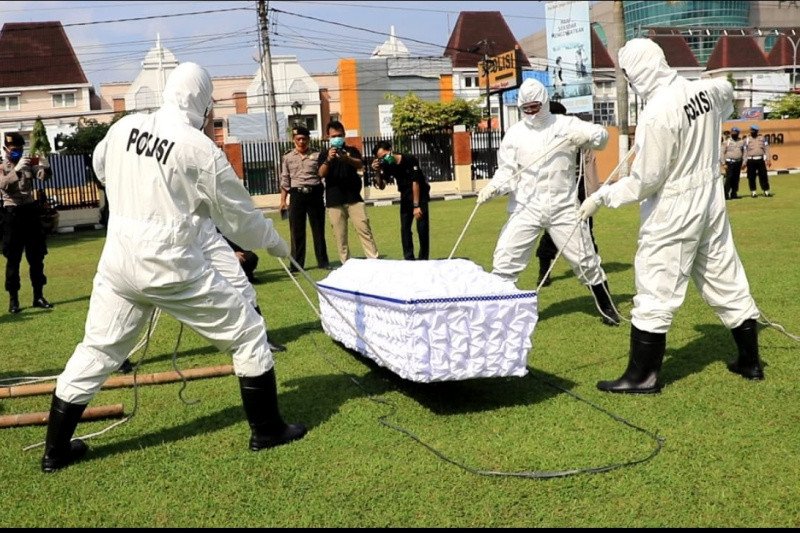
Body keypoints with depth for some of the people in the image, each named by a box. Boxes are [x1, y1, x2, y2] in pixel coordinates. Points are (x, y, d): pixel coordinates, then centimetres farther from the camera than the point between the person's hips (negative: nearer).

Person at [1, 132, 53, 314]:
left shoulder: (28, 165, 10)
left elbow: (44, 176, -7)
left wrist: (44, 166, -28)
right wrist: (17, 169, -34)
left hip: (31, 212, 4)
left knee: (36, 258, 7)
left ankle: (38, 296, 16)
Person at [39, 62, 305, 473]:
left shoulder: (124, 128, 4)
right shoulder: (200, 148, -10)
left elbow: (101, 168, 26)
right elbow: (240, 218, -1)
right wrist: (274, 242, 16)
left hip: (118, 261, 6)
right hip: (172, 265, -5)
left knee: (95, 350, 18)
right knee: (248, 334, 9)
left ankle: (55, 450, 26)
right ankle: (267, 431, 16)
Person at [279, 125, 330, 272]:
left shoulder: (316, 155, 4)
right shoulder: (288, 157, 8)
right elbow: (285, 180, 9)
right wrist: (283, 201, 5)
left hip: (315, 194, -1)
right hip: (297, 195, 1)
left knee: (318, 229, 5)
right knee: (296, 231, 2)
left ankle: (323, 261, 14)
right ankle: (296, 264, 10)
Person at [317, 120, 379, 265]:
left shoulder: (352, 150, 9)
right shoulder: (324, 154, 9)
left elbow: (360, 164, -11)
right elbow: (321, 174, -7)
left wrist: (346, 158, -32)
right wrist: (328, 159, -27)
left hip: (354, 198, 0)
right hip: (334, 201, 0)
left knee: (364, 229, -6)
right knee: (340, 235, 1)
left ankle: (374, 260, -4)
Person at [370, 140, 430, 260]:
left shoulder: (410, 160, -24)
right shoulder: (386, 165, -10)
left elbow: (415, 183, -24)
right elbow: (382, 186, -8)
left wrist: (416, 206, -25)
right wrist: (378, 173, -26)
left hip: (420, 194, -5)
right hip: (405, 196, 5)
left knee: (422, 227, -7)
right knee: (404, 228, 1)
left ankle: (423, 258, 2)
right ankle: (409, 258, 7)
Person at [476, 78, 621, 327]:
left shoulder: (566, 124, 0)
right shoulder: (514, 133, 2)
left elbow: (602, 135, 0)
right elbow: (507, 171, -1)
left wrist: (586, 136, -22)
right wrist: (492, 187, -21)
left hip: (563, 207, 0)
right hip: (526, 207, 0)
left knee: (585, 260, 9)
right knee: (504, 260, -8)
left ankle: (607, 307, 27)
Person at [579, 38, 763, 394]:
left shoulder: (656, 114, -23)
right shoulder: (707, 90, -1)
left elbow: (645, 181, -19)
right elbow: (727, 93, 26)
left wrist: (602, 197, -8)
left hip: (673, 211, -8)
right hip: (711, 200, 8)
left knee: (655, 292, 0)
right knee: (726, 280, 16)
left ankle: (642, 376, 8)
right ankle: (750, 361, 28)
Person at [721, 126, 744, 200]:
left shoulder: (741, 142, 12)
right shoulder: (726, 142, 1)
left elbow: (744, 152, 14)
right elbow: (722, 153, -2)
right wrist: (724, 163, -10)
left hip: (738, 162, 4)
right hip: (730, 162, -4)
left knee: (736, 179, 5)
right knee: (729, 178, -10)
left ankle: (734, 194, 11)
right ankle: (726, 194, -9)